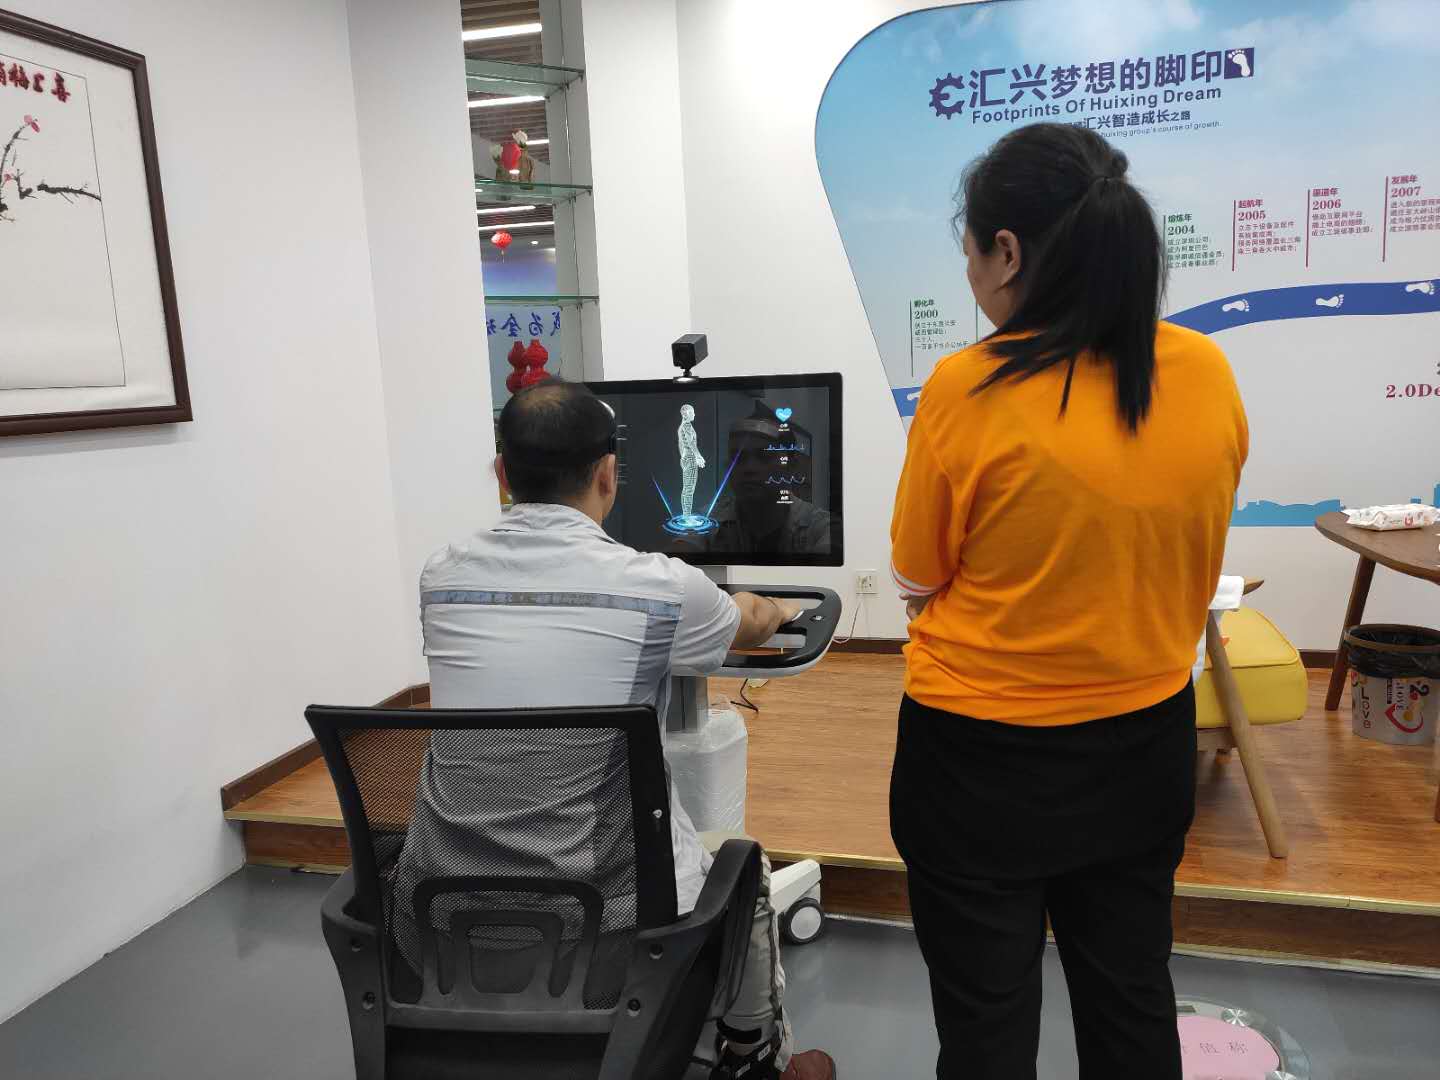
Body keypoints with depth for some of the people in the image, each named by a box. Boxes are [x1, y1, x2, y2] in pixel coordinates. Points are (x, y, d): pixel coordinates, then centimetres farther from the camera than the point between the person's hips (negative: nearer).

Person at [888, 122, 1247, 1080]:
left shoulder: (969, 391, -22)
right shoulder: (1208, 374, -7)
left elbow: (918, 578, -8)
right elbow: (1169, 547, 7)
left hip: (983, 760, -4)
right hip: (1146, 748, 5)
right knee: (1132, 1000, 25)